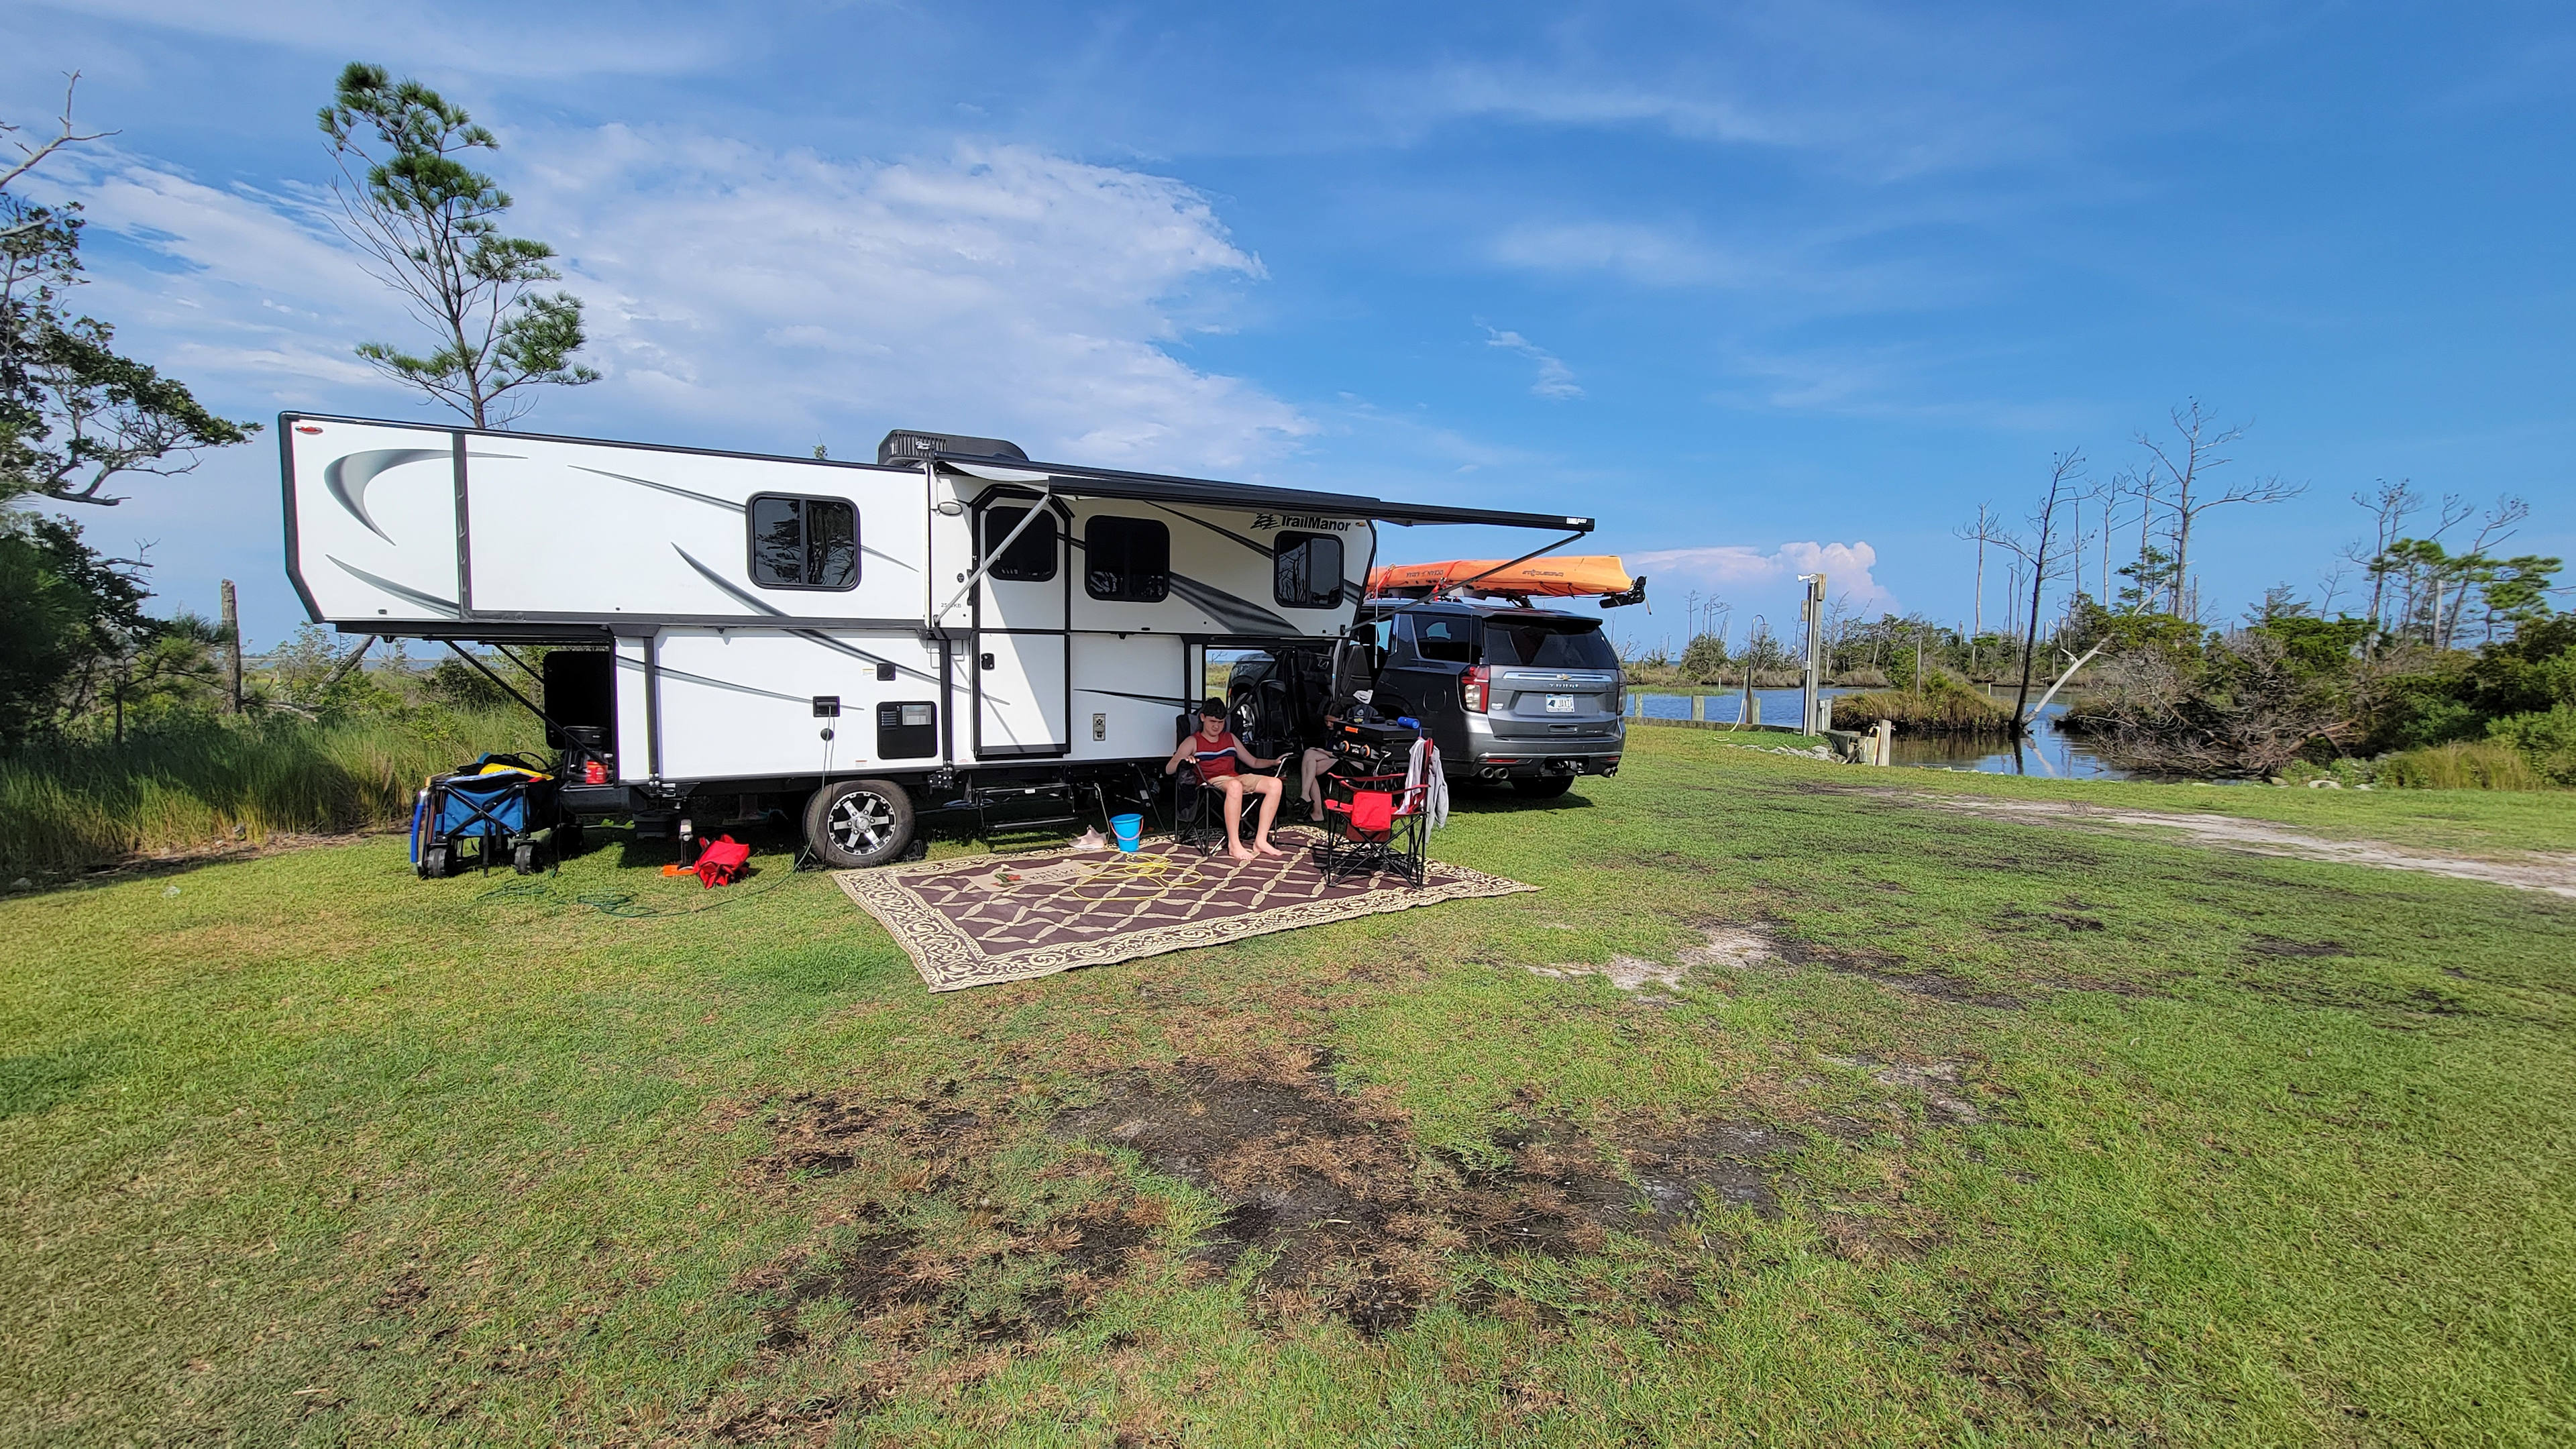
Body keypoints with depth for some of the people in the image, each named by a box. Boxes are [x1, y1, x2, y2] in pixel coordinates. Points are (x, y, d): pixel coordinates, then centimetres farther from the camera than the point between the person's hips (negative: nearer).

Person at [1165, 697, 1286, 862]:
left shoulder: (1230, 738, 25)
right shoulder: (1193, 742, 10)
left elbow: (1254, 762, 26)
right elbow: (1168, 769, -1)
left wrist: (1275, 762, 8)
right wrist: (1183, 761, -22)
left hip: (1236, 778, 6)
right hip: (1211, 782, -6)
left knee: (1275, 783, -19)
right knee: (1234, 785, -42)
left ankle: (1260, 841, -21)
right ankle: (1234, 845, -36)